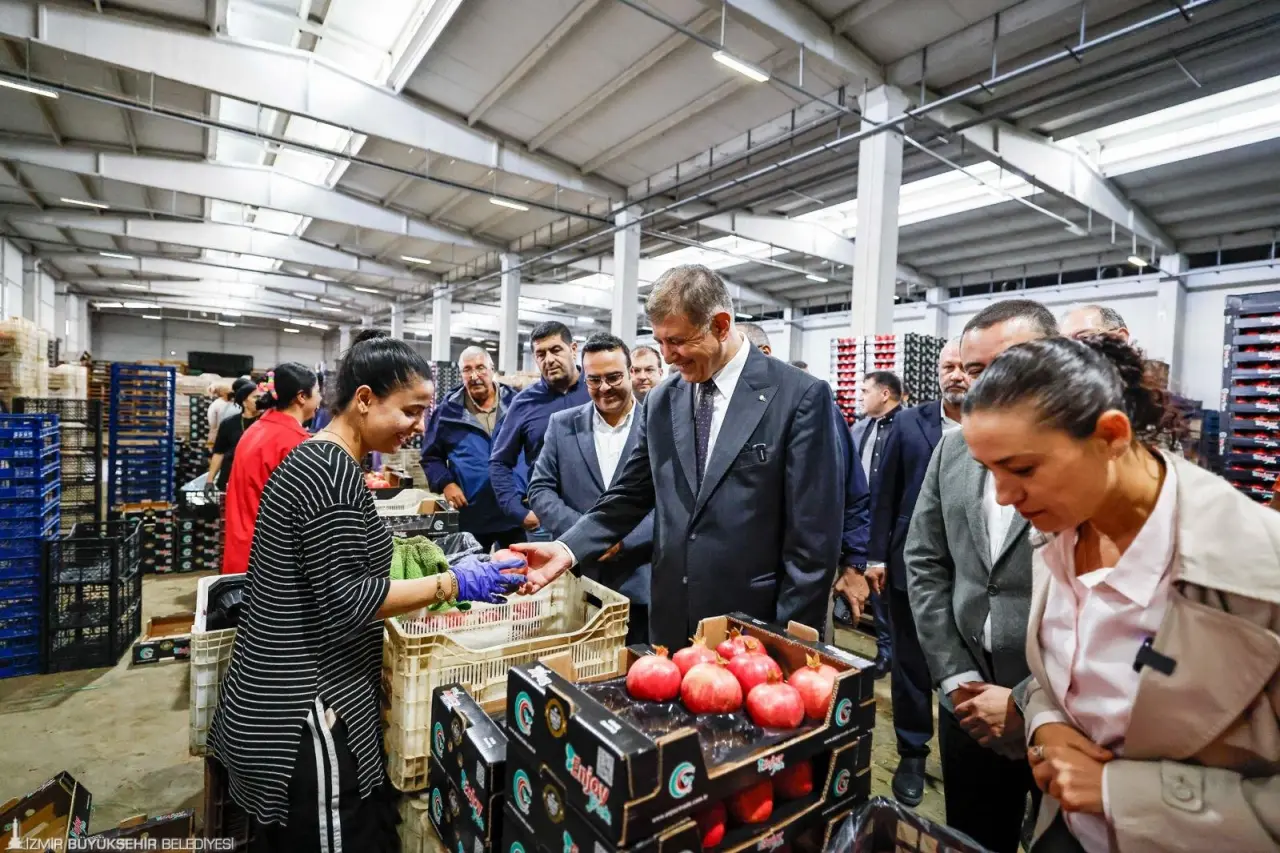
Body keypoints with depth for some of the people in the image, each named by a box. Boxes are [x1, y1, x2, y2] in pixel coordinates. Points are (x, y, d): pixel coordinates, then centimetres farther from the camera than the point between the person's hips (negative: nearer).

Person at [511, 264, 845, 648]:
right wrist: (567, 548, -6)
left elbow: (813, 539, -12)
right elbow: (631, 495, 8)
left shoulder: (801, 397, -12)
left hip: (754, 626, -4)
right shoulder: (661, 400, 3)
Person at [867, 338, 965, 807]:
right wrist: (877, 555, 0)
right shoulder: (909, 423, 2)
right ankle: (912, 754, 31)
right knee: (911, 665, 13)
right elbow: (886, 494, 2)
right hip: (912, 565, 1)